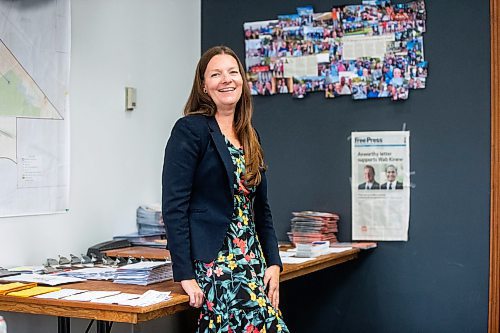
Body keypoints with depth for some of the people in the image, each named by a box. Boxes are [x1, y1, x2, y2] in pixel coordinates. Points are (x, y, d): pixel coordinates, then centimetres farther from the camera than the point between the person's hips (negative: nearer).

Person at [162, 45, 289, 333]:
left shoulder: (250, 137, 15)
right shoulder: (190, 130, -7)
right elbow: (174, 207, -11)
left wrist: (273, 264, 8)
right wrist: (186, 275, -15)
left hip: (253, 260, 7)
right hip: (213, 263, -7)